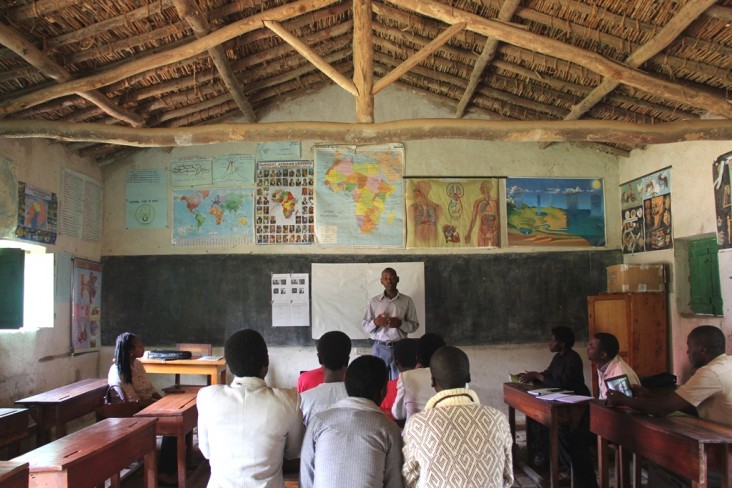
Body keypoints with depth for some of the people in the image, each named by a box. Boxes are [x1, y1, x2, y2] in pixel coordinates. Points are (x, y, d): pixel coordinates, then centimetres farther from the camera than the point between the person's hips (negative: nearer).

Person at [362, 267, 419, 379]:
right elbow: (365, 327, 5)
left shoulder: (407, 301, 3)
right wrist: (375, 322, -16)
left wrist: (400, 323, -14)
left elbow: (415, 325, 4)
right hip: (379, 348, 0)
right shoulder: (374, 301, 4)